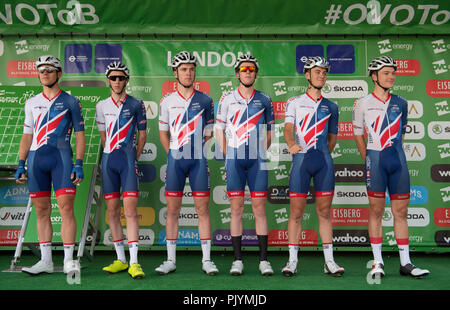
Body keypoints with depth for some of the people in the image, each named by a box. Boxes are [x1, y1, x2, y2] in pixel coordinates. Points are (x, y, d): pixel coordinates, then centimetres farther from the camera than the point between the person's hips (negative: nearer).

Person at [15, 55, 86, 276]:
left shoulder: (70, 102, 6)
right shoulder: (31, 103, 17)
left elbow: (79, 135, 4)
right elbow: (27, 135, 18)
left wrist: (79, 164, -6)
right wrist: (21, 164, 10)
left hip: (61, 157, -4)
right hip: (35, 158, 4)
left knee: (66, 208, -8)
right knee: (41, 210, 6)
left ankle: (69, 260, -4)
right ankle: (46, 261, 13)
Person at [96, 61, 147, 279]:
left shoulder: (136, 104, 4)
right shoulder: (102, 106, 13)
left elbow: (142, 134, 9)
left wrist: (134, 157, 5)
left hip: (128, 160, -4)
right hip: (108, 160, 4)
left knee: (130, 210, -11)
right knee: (112, 211, 5)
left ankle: (134, 262, -10)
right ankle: (120, 260, 14)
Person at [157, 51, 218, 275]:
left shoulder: (205, 100, 6)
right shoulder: (167, 101, 8)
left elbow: (208, 133, 9)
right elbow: (163, 132, 14)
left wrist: (205, 156, 2)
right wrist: (172, 155, 6)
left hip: (199, 161, -1)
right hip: (175, 161, 1)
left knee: (202, 209, 1)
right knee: (172, 210, 3)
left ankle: (206, 260, 9)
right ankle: (171, 260, 12)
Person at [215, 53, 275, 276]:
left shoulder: (264, 100, 9)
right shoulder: (227, 99, 7)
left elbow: (269, 132, 14)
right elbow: (220, 130, 10)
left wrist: (262, 153, 4)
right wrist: (227, 156, 4)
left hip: (257, 160, 0)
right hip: (234, 159, 0)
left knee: (259, 209, 1)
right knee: (236, 209, 1)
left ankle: (263, 260, 7)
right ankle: (237, 260, 8)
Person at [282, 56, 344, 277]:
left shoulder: (331, 106, 16)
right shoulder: (295, 102, 9)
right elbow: (288, 129, -6)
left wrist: (324, 154, 11)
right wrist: (292, 144, -26)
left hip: (324, 161, 2)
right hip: (301, 159, -2)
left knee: (324, 212, 5)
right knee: (296, 212, -1)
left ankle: (329, 261, 11)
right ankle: (292, 260, 6)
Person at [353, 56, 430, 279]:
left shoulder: (401, 103, 12)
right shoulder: (363, 103, 3)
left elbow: (401, 133, 19)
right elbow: (358, 135, 7)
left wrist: (394, 154, 13)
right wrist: (368, 160, 4)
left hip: (398, 160, 3)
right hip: (375, 159, -3)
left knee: (401, 212, 5)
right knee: (376, 212, 0)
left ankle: (405, 263, 11)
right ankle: (377, 263, 8)